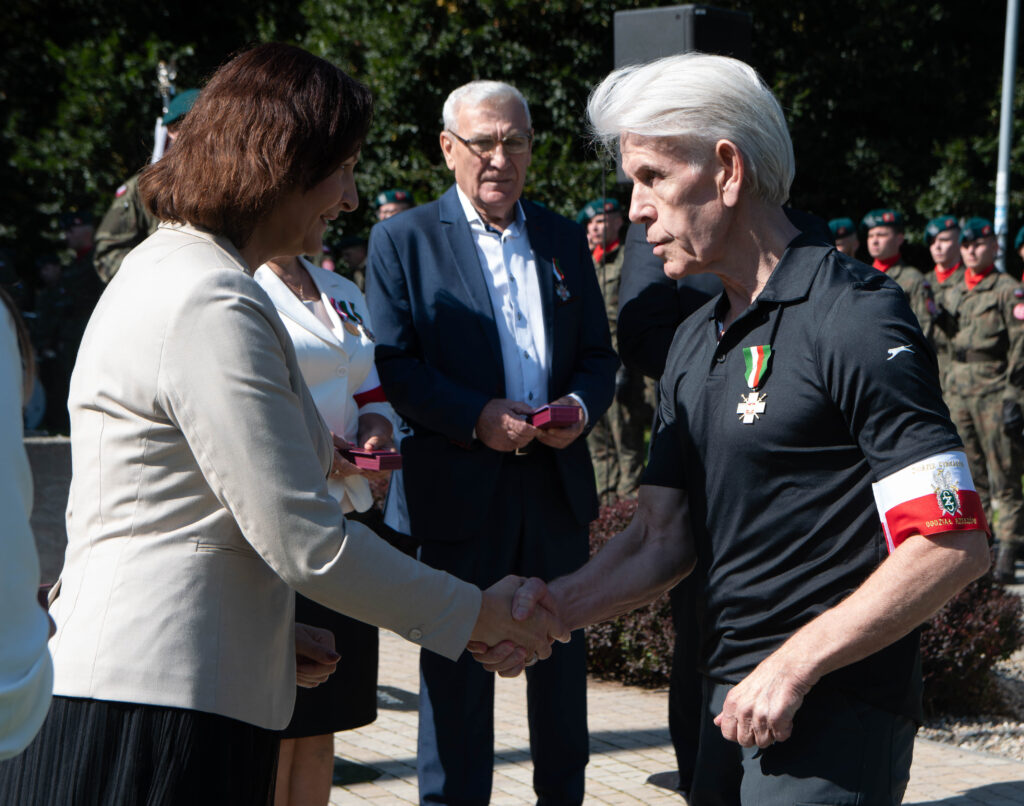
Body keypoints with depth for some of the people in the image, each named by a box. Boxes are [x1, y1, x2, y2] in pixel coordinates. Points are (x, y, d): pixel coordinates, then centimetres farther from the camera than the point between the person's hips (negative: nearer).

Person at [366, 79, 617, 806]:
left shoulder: (564, 239, 12)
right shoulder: (404, 239, 0)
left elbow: (598, 354, 13)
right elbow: (392, 363, -8)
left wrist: (581, 404, -9)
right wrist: (476, 416, -20)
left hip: (556, 481, 4)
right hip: (460, 491, -4)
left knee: (562, 658, 14)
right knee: (458, 665, 3)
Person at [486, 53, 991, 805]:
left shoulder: (850, 317, -14)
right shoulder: (697, 341, 14)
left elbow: (953, 545, -20)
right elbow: (664, 537, 12)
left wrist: (795, 665, -19)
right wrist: (557, 606, -6)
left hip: (831, 715, -8)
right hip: (734, 704, 8)